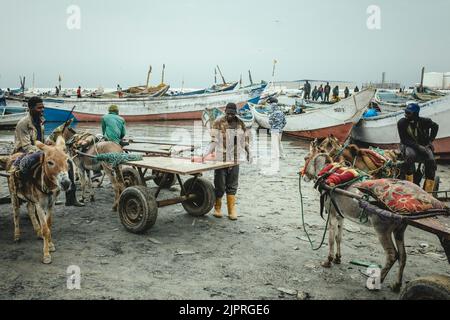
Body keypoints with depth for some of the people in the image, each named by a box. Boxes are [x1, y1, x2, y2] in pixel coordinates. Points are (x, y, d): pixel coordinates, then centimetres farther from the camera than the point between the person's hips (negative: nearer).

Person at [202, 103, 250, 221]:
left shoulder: (240, 124, 7)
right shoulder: (218, 123, -7)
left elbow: (245, 139, 17)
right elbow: (214, 141, -9)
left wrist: (248, 152, 12)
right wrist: (207, 153, -21)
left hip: (234, 161, 4)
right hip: (220, 160, -4)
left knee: (232, 186, 8)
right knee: (220, 186, 2)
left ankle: (232, 211, 12)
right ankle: (217, 208, 20)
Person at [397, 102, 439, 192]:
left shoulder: (424, 121, -6)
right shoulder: (402, 123, -11)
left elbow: (435, 126, 16)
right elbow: (404, 140, -13)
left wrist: (430, 140, 7)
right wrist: (418, 147, -24)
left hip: (423, 146, 2)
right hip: (408, 146, -2)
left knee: (431, 161, -25)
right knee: (409, 156, -37)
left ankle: (428, 191, -20)